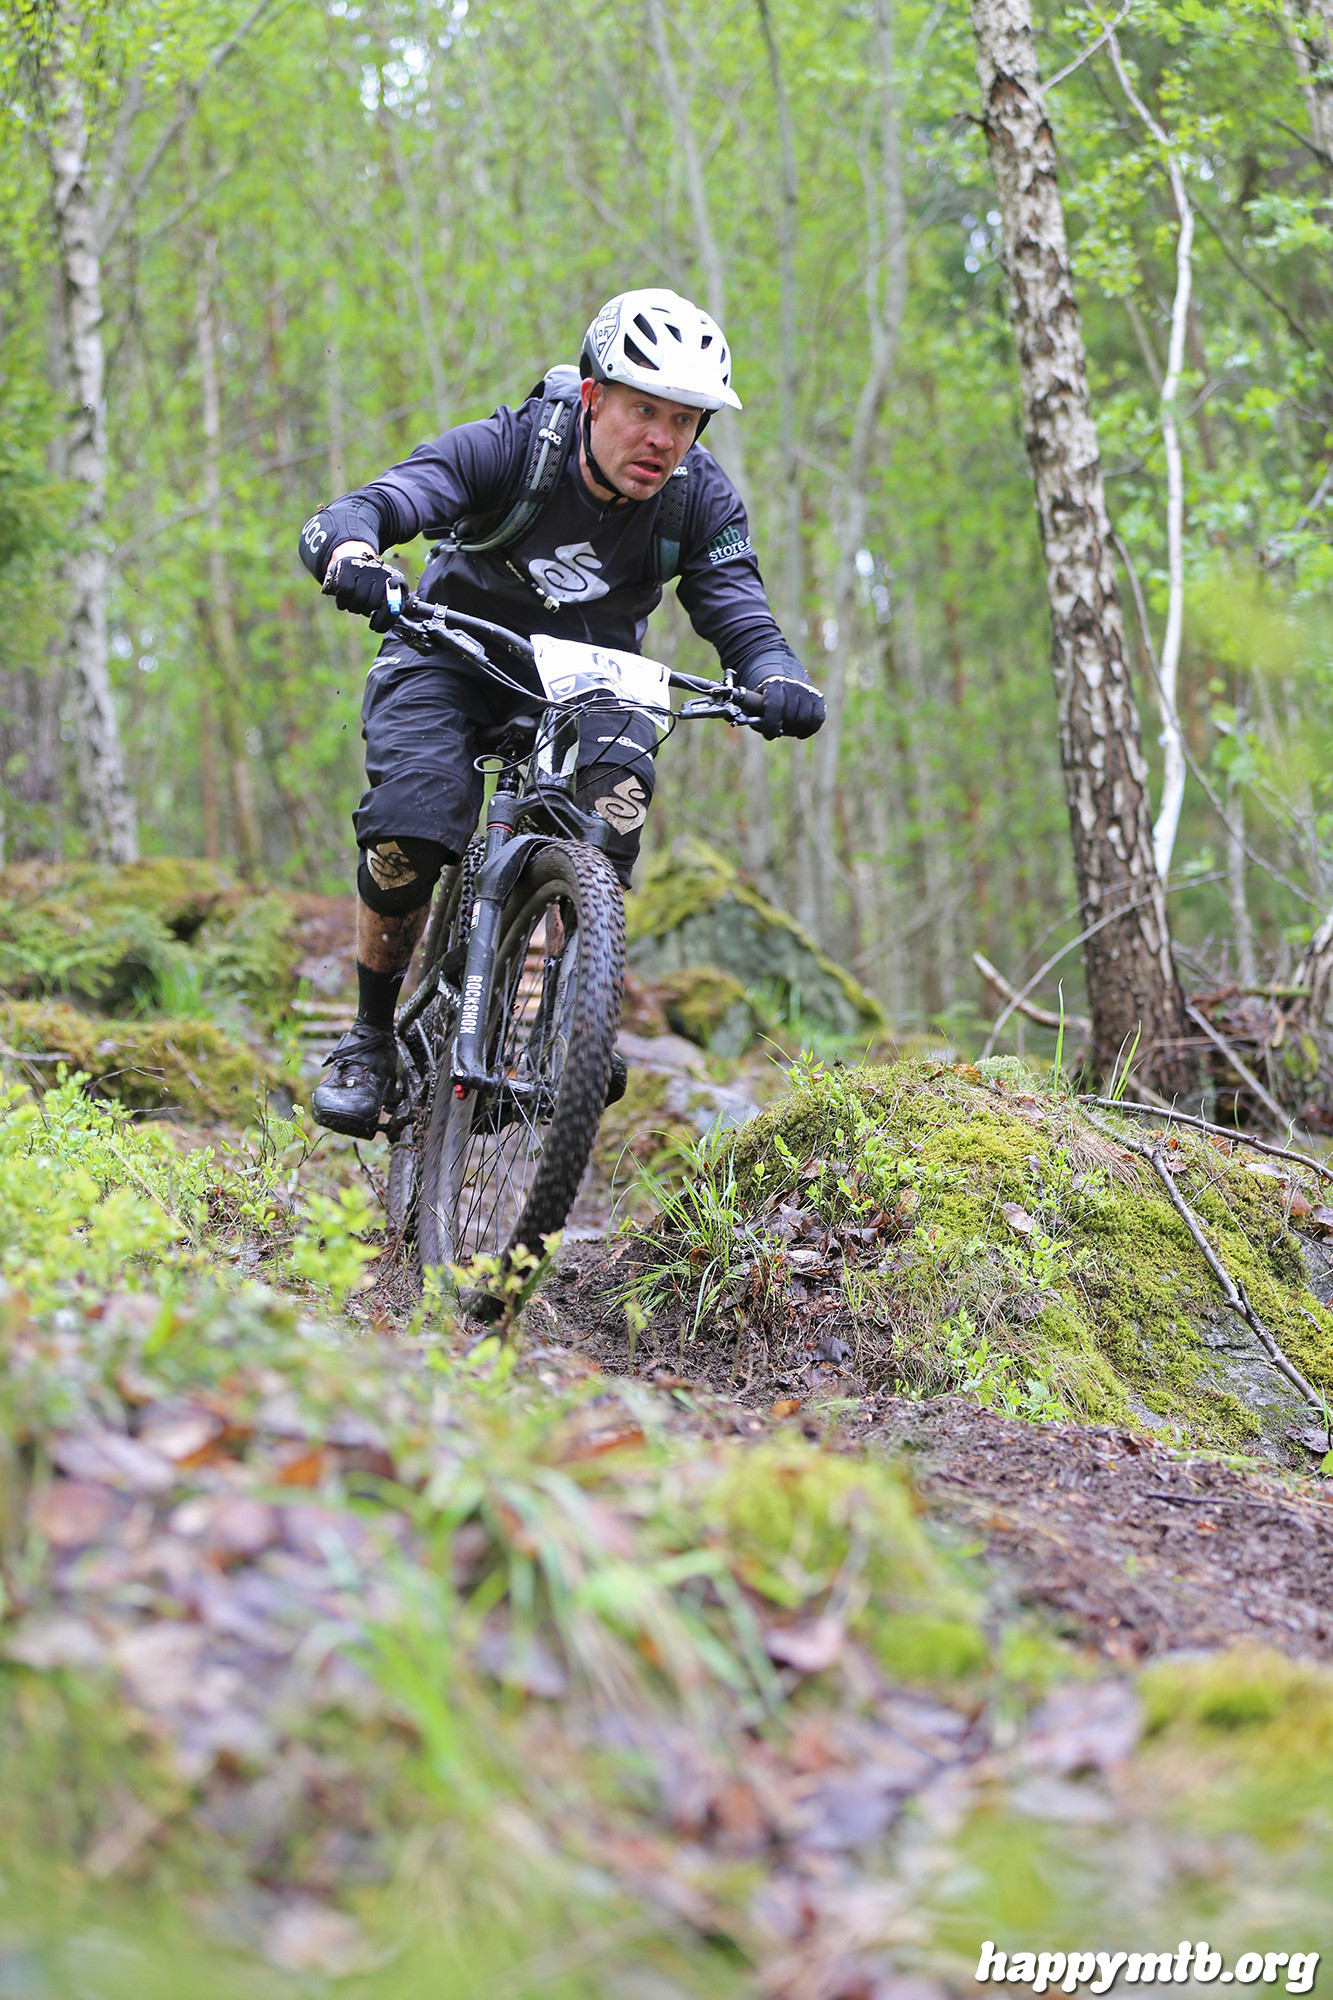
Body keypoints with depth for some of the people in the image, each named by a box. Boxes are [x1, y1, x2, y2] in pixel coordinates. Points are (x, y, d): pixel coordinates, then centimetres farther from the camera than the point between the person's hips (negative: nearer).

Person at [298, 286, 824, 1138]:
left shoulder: (700, 497, -18)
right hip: (454, 655, -2)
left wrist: (779, 682, -45)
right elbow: (345, 517, -35)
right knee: (407, 836, -24)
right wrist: (353, 557, -61)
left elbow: (742, 615, -20)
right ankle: (373, 1034, 1)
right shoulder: (505, 449, -27)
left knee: (617, 788, -30)